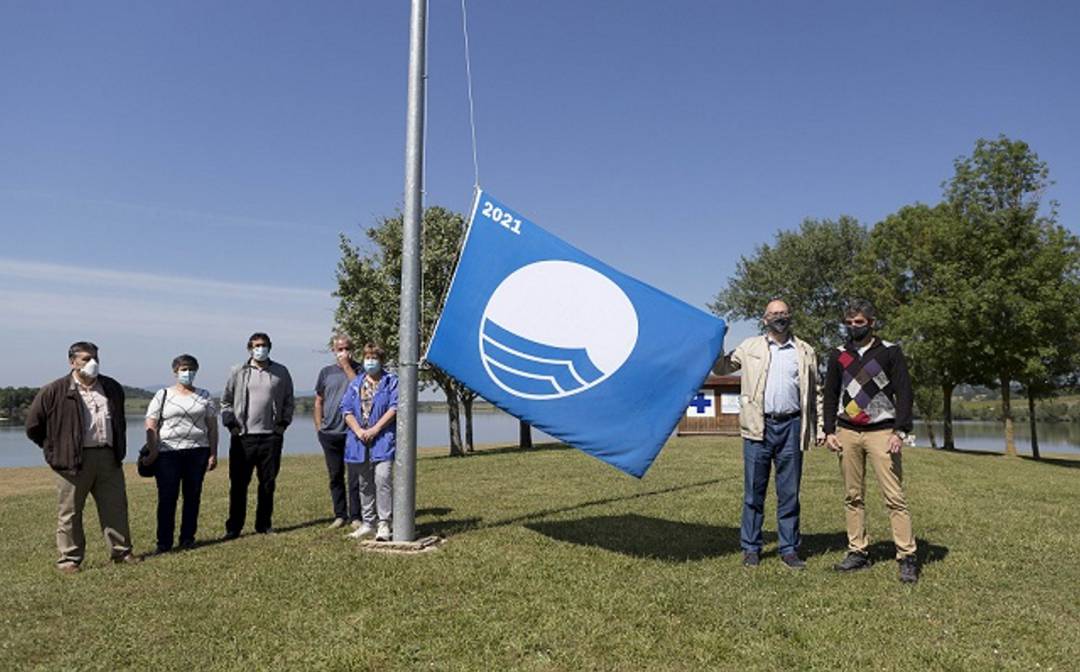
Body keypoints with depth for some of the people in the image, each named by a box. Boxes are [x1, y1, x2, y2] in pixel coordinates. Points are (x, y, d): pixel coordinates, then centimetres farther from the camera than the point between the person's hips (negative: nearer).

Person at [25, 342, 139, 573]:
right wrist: (56, 448, 4)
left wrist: (120, 449, 18)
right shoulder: (55, 391, -4)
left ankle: (122, 551, 17)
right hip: (73, 461, -4)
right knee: (70, 512, 4)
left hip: (108, 458, 4)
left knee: (116, 508, 8)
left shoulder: (112, 388, 11)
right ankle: (69, 559, 15)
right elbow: (33, 425, 2)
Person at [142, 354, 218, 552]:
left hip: (198, 452, 2)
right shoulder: (163, 395, 6)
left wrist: (213, 454, 3)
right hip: (168, 453, -2)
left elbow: (212, 426, 9)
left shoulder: (204, 396, 11)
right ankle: (164, 542, 5)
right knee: (167, 498, -2)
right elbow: (151, 426, 1)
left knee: (193, 496, 5)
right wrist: (153, 451, -9)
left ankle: (188, 538, 14)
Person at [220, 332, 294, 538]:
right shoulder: (238, 372, 5)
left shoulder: (281, 372, 8)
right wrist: (231, 424, -1)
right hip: (243, 437, -1)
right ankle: (233, 527, 9)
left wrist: (283, 423, 4)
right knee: (238, 484, 1)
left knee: (268, 484, 7)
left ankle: (264, 524, 19)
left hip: (271, 436, 1)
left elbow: (289, 401, 14)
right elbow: (226, 401, 10)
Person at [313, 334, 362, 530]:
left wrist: (347, 367, -13)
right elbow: (319, 401, 15)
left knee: (354, 477, -2)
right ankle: (340, 515, 20)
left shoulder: (358, 370, 2)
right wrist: (318, 426, 8)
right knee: (335, 477, 10)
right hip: (330, 433, 3)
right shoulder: (326, 372, 10)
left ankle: (355, 516, 7)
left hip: (352, 432, -3)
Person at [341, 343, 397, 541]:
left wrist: (375, 429, -13)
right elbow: (346, 409, 8)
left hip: (383, 439, -4)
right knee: (365, 483, 11)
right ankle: (368, 523, 21)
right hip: (360, 441, 5)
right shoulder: (355, 384, 15)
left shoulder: (391, 381, 3)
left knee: (383, 479, -15)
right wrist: (358, 431, -8)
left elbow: (394, 408, -6)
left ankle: (384, 524, -9)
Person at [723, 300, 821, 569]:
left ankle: (789, 549, 17)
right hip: (759, 426, -1)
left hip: (791, 426, 1)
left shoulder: (805, 351, 12)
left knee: (789, 493, 6)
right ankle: (751, 548, 13)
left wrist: (813, 430, 6)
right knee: (754, 491, 4)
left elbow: (813, 393, 12)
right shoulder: (750, 347, 10)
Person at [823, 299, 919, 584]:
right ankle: (857, 552, 13)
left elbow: (904, 393, -1)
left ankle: (907, 557, -4)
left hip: (881, 432, -4)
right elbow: (830, 396, 15)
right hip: (847, 433, 4)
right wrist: (829, 431, 4)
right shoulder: (838, 355, 13)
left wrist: (900, 431, -11)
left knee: (894, 497, -8)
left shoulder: (890, 352, 3)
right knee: (853, 497, 6)